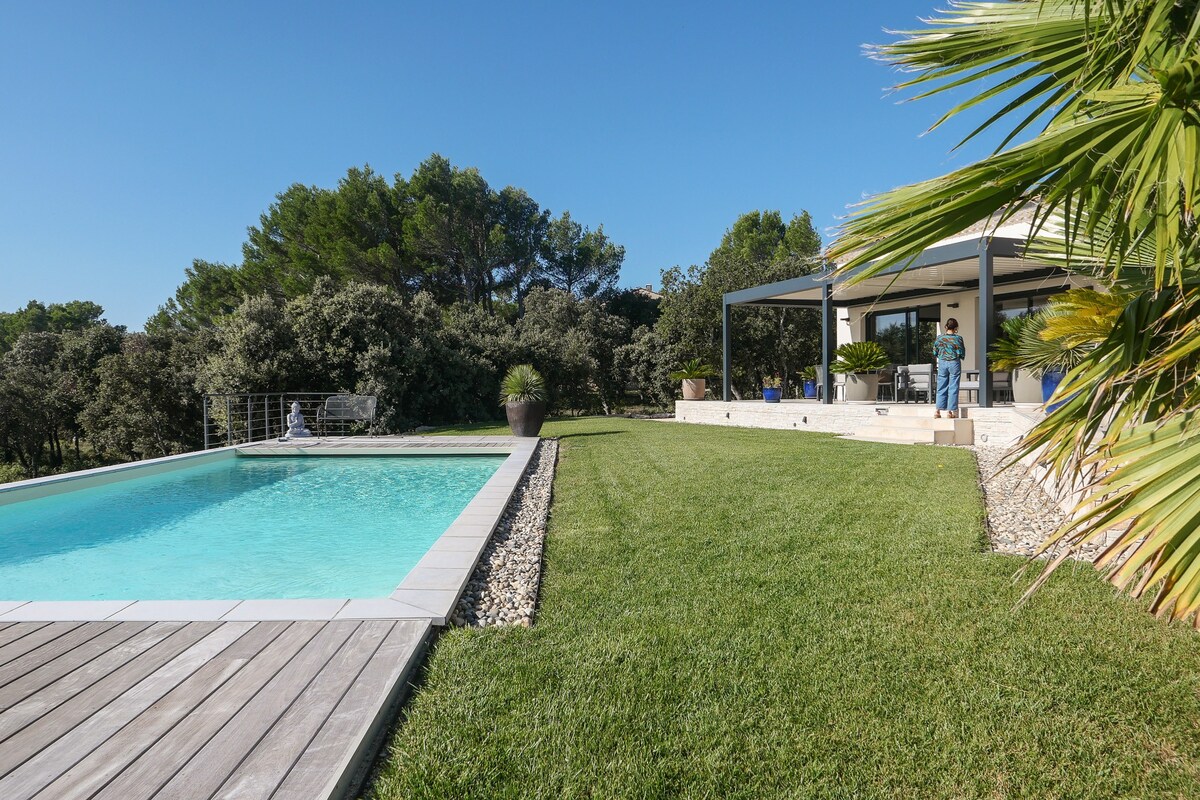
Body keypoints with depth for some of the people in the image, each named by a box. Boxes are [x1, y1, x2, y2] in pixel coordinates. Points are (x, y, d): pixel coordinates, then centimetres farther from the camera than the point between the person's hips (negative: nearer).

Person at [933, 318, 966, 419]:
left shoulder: (939, 338, 0)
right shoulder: (958, 338, -9)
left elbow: (935, 352, 6)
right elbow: (962, 354, -7)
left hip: (942, 363, 3)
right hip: (954, 363, -3)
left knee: (941, 388, 8)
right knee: (953, 388, 3)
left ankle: (938, 410, 3)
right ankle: (950, 411, 3)